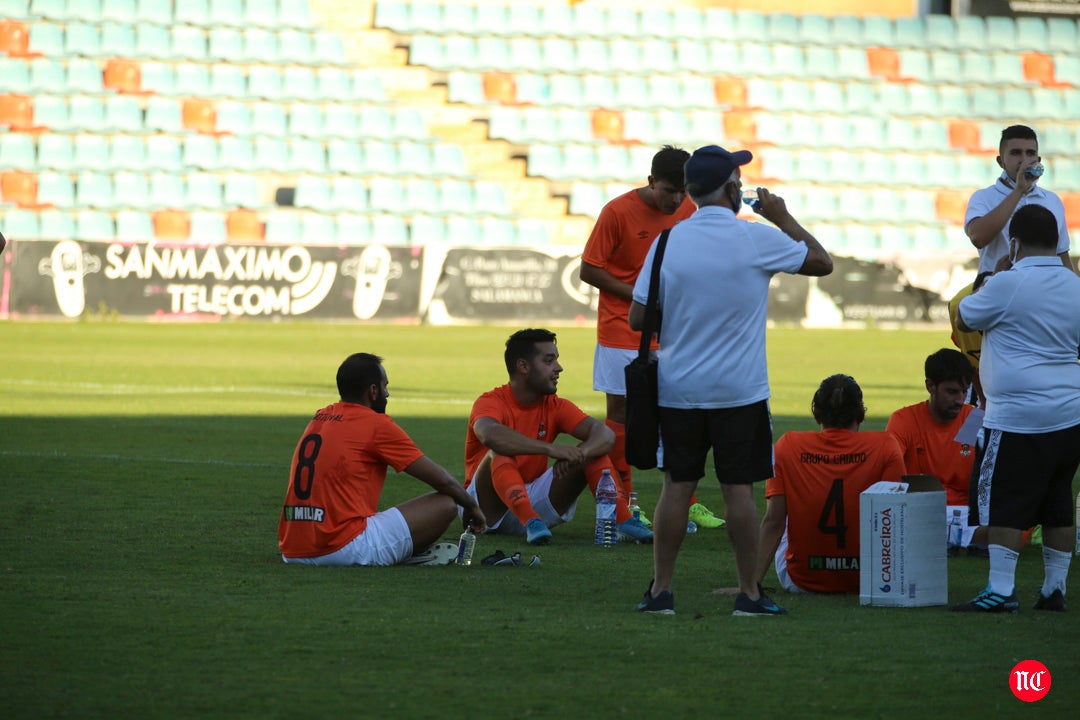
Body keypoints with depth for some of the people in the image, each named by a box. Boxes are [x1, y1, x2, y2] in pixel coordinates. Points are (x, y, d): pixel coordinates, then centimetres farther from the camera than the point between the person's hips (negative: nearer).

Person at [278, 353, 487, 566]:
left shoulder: (319, 418, 17)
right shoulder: (377, 424, -3)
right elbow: (442, 480, 3)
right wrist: (472, 506, 22)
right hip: (345, 548, -8)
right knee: (445, 504, -2)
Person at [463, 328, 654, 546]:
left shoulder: (555, 406, 2)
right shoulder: (490, 403, -13)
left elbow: (606, 434, -11)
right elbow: (490, 435, -38)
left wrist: (579, 453, -34)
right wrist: (551, 449, -45)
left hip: (534, 501, 5)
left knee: (593, 449, -9)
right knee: (499, 455, -34)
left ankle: (622, 521, -26)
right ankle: (532, 523, -51)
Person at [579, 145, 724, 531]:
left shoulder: (687, 209, 2)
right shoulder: (618, 212, -13)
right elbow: (588, 270, -10)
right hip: (623, 330, -5)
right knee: (621, 412, 2)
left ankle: (686, 503, 11)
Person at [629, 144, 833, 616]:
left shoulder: (668, 243, -3)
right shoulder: (757, 240, -9)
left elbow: (637, 319, 0)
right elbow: (822, 262, 5)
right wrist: (783, 218, 15)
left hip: (677, 389, 2)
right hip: (739, 391, -2)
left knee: (676, 488, 7)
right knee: (739, 489, 3)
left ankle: (661, 590, 8)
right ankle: (749, 592, 6)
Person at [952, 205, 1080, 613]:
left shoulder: (1008, 284, -13)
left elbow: (965, 318, 2)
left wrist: (986, 279, 17)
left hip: (1018, 418, -7)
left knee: (1004, 505, -3)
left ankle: (1001, 590, -8)